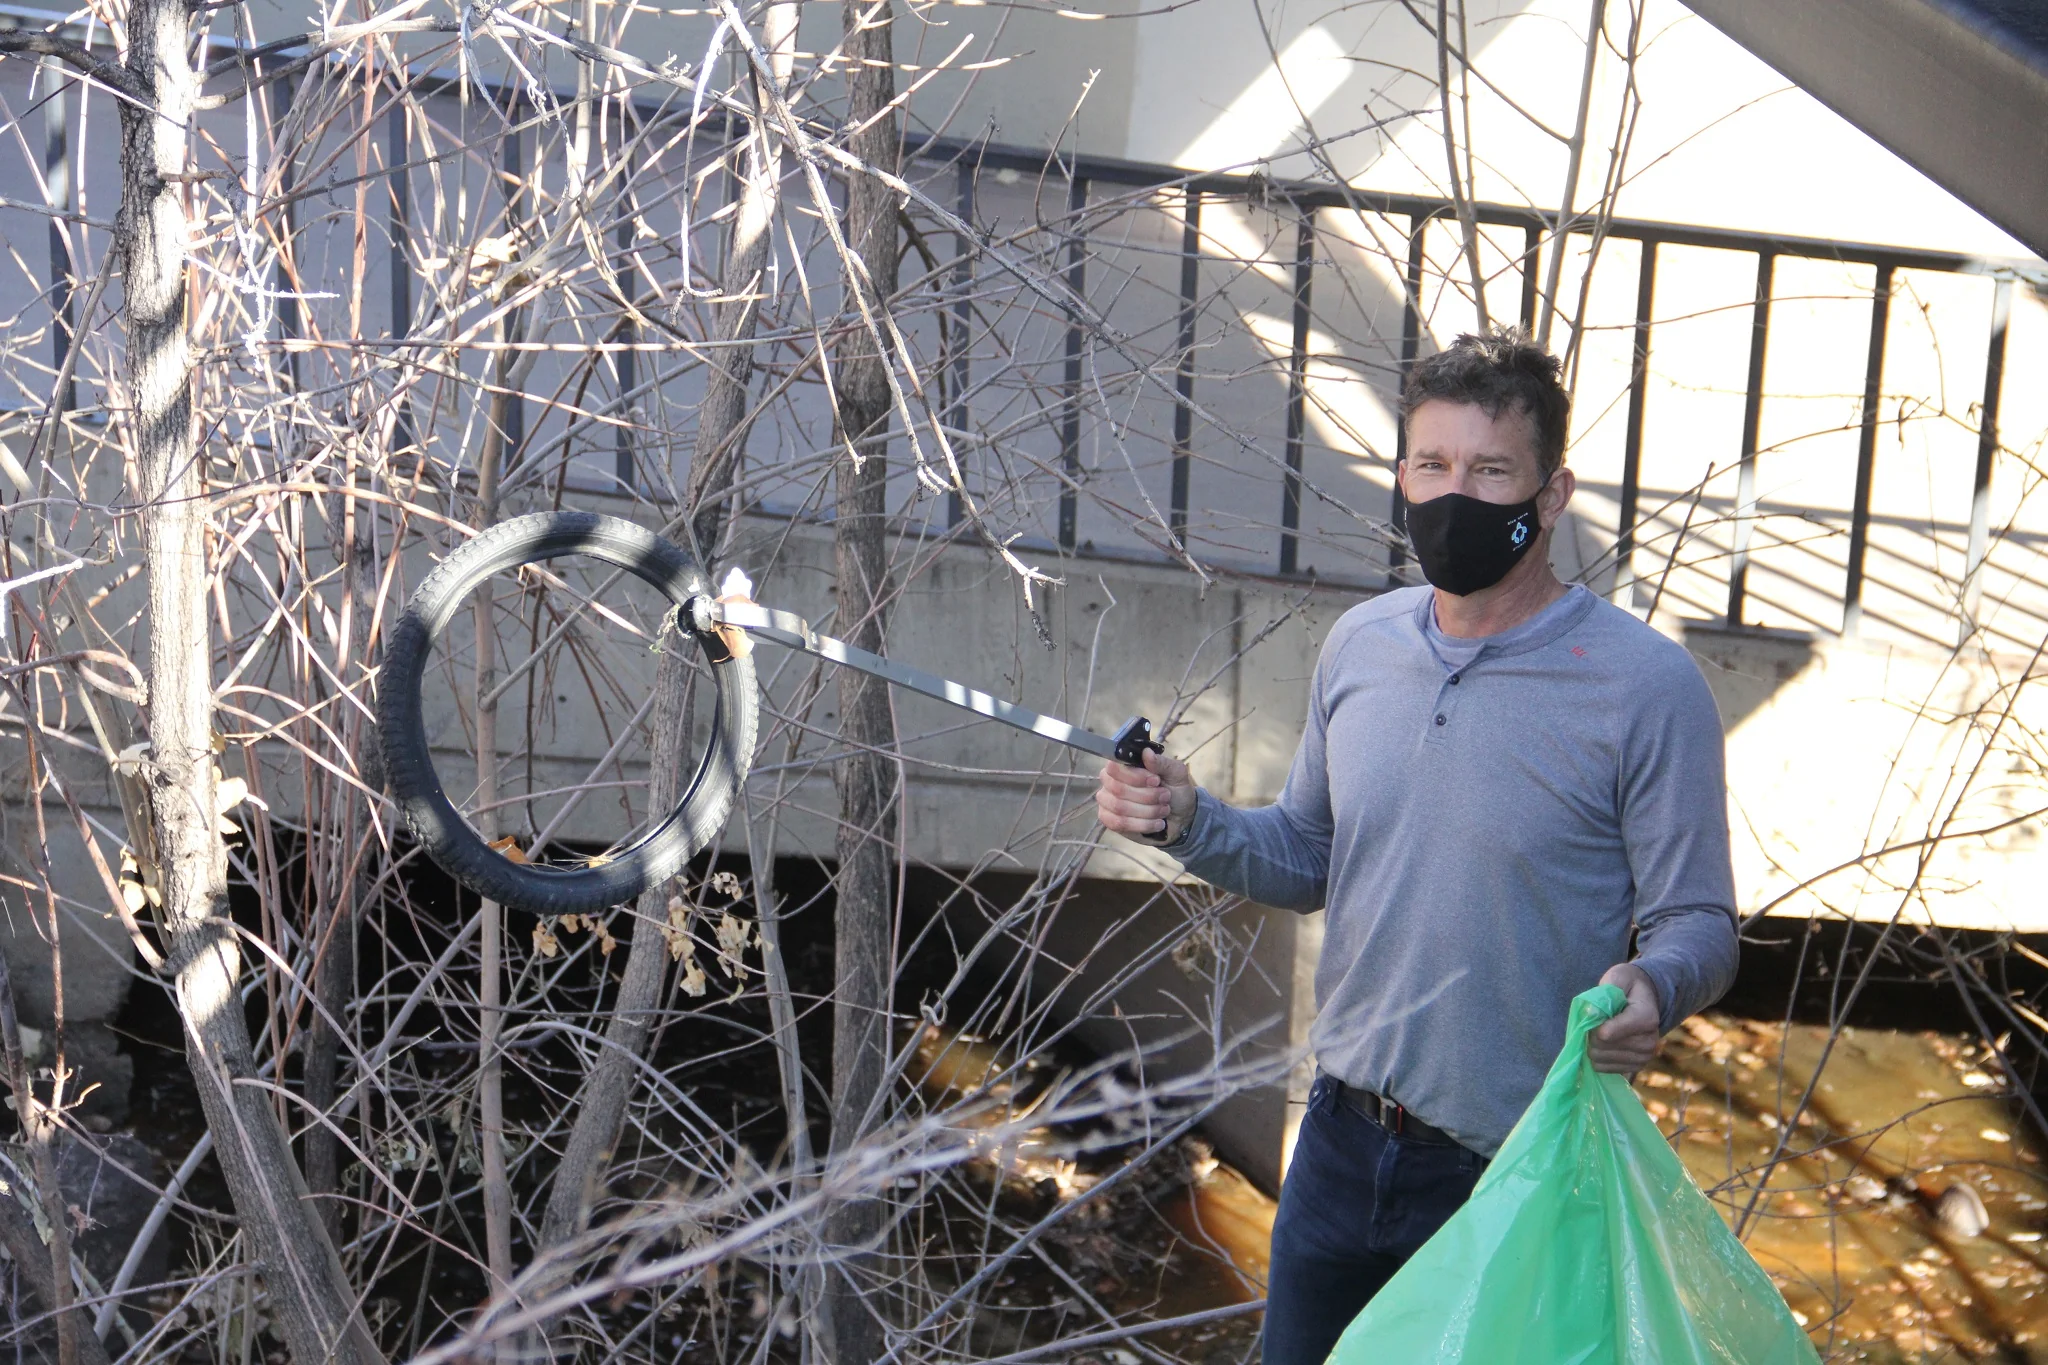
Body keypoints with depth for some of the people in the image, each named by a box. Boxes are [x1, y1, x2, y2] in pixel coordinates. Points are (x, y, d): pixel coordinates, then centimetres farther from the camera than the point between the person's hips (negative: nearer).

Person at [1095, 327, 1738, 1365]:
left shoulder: (1646, 686, -14)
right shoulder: (1360, 645, 3)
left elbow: (1698, 924, -9)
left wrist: (1652, 989, -31)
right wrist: (1188, 822, -4)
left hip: (1516, 1172, -5)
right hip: (1343, 1141, 5)